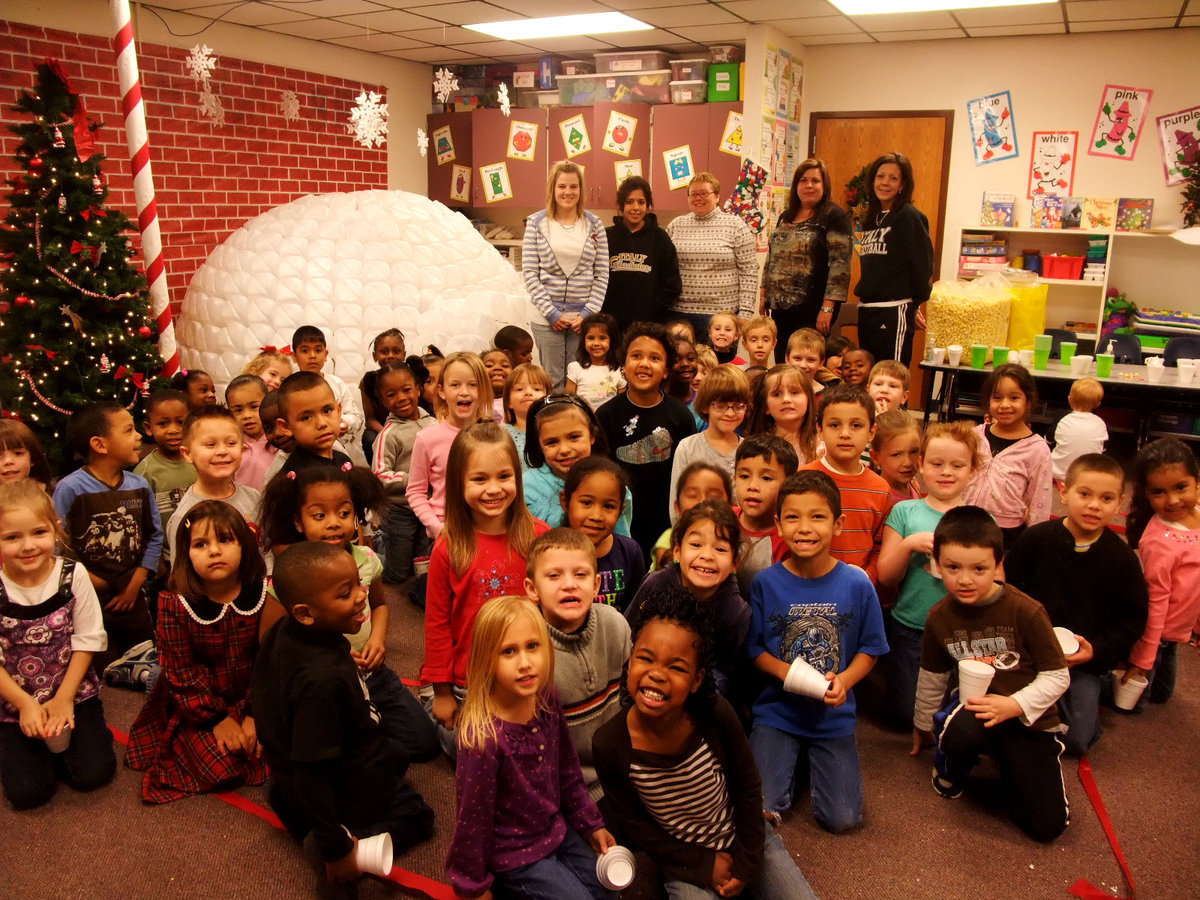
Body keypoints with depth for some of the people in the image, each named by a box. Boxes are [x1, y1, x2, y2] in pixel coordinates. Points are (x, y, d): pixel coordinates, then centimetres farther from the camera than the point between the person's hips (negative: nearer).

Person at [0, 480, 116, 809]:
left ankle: (57, 739, 18)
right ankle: (36, 744, 20)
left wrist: (63, 698, -9)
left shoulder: (73, 574, -12)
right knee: (27, 791, -11)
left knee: (94, 774, -12)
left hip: (74, 694, 1)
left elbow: (87, 640, -6)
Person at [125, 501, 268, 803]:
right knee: (221, 767, -16)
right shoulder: (175, 604, -15)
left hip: (251, 700, 2)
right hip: (197, 707, -2)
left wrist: (256, 715, -14)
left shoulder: (263, 594, -12)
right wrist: (217, 719, -14)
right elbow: (180, 671, -12)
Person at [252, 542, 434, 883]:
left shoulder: (283, 633, -14)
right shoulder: (322, 679, -41)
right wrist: (335, 849, -27)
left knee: (397, 754, 30)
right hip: (345, 790, -8)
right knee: (418, 817, 14)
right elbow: (310, 772, -35)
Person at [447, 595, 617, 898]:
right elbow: (472, 818, -20)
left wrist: (591, 825, 11)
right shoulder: (484, 737, -33)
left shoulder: (546, 699, -13)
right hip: (514, 854, -6)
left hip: (557, 830, 7)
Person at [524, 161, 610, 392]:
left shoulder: (594, 224, 7)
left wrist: (588, 313, -5)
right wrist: (551, 312, -8)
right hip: (547, 318, -1)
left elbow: (602, 274, 5)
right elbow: (529, 273, -1)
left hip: (584, 317, 1)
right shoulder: (536, 223, 3)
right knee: (552, 381, 1)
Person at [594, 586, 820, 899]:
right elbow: (635, 825, -10)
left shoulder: (717, 715, -24)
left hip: (745, 840, 1)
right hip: (686, 861, -1)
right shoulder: (609, 745, -24)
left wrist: (746, 864, -5)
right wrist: (705, 865, -10)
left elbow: (747, 788, -7)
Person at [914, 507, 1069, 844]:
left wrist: (1014, 705, -24)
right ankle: (949, 773, 0)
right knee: (962, 727, -37)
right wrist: (923, 726, 24)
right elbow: (932, 677, 12)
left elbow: (1057, 676, -9)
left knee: (1047, 826, -10)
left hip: (1028, 719, -1)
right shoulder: (940, 617, -5)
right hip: (973, 708, 1)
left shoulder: (1025, 611, -16)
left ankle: (1008, 765, 21)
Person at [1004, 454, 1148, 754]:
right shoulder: (1036, 538, -8)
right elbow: (1008, 588, 1)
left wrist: (1097, 650, -12)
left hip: (1087, 660, 0)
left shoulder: (1122, 558, -6)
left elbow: (1133, 618, 0)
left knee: (1077, 740, -2)